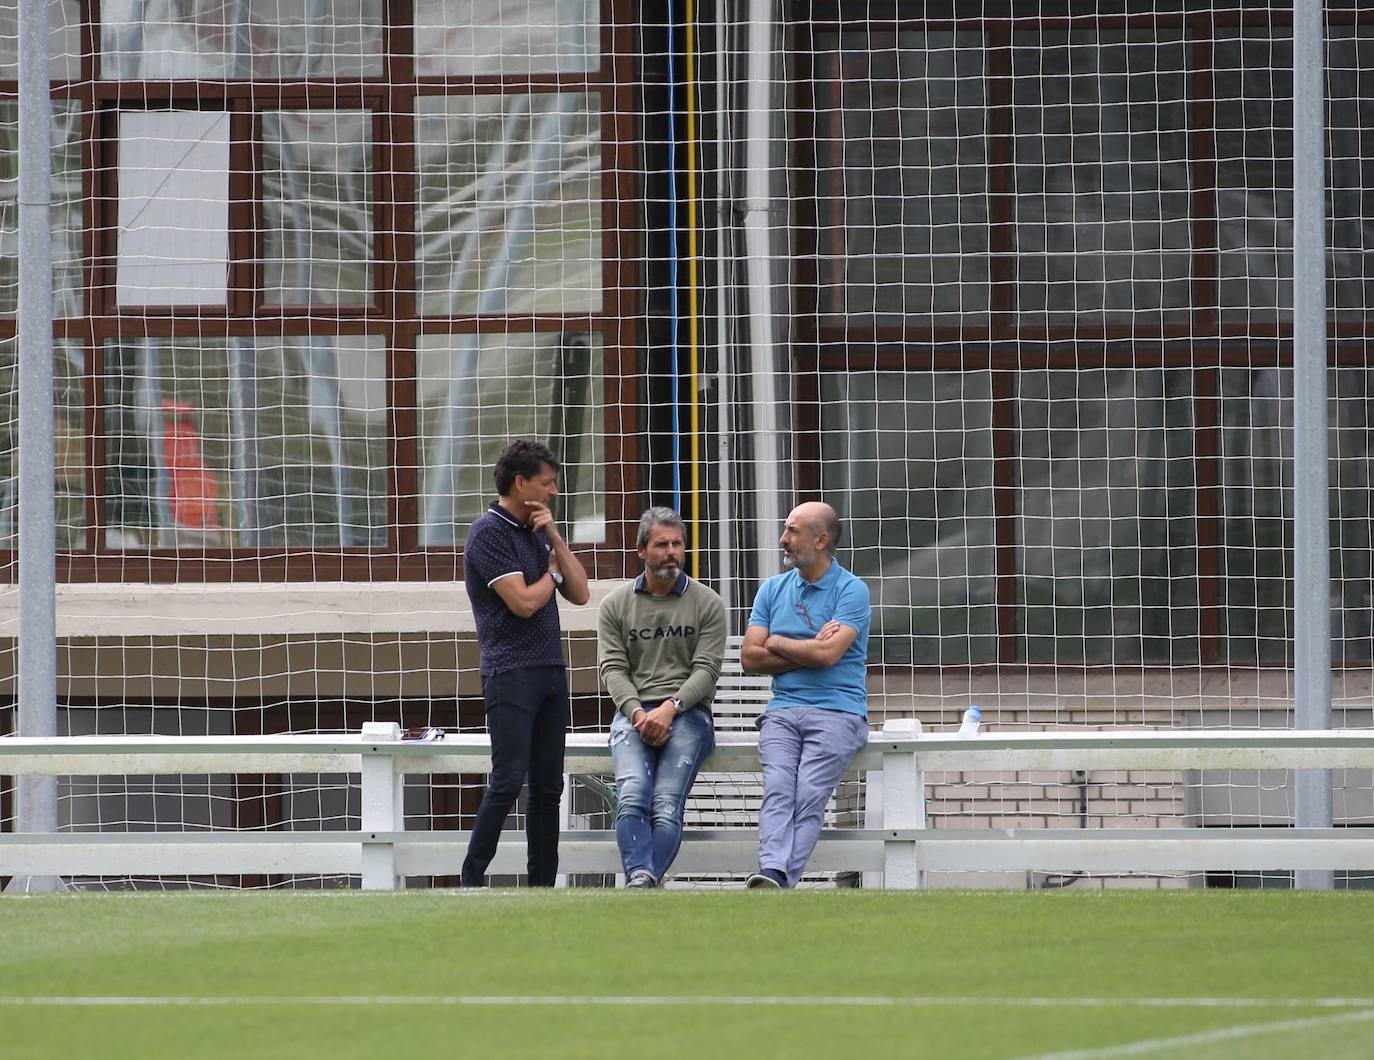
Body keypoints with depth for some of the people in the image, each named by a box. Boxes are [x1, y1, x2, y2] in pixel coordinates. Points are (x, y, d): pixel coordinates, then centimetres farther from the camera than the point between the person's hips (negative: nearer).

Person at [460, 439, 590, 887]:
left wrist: (554, 537, 2)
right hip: (511, 675, -8)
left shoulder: (535, 532, 17)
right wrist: (552, 574, 4)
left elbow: (580, 594, 12)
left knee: (548, 787, 6)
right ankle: (471, 882, -8)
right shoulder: (490, 533, -8)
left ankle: (543, 885, 8)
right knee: (509, 782, -13)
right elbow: (524, 602, -16)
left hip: (551, 671, 8)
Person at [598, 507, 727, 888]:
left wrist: (670, 708, -15)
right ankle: (640, 878, -44)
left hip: (688, 712, -1)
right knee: (632, 796, -28)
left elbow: (706, 669, 1)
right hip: (633, 711, 1)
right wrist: (637, 713, -12)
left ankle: (640, 884, -37)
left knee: (667, 806, -24)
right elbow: (612, 668, 6)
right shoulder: (617, 605, 15)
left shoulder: (707, 603, 10)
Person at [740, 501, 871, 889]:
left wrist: (777, 643, 3)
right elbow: (750, 657, 8)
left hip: (837, 711, -4)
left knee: (809, 795, -22)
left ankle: (779, 882, -37)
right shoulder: (773, 589, 17)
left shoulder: (851, 591, 1)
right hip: (783, 710, 4)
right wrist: (809, 651, -2)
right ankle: (772, 875, -40)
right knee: (778, 788, -21)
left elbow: (828, 654, -13)